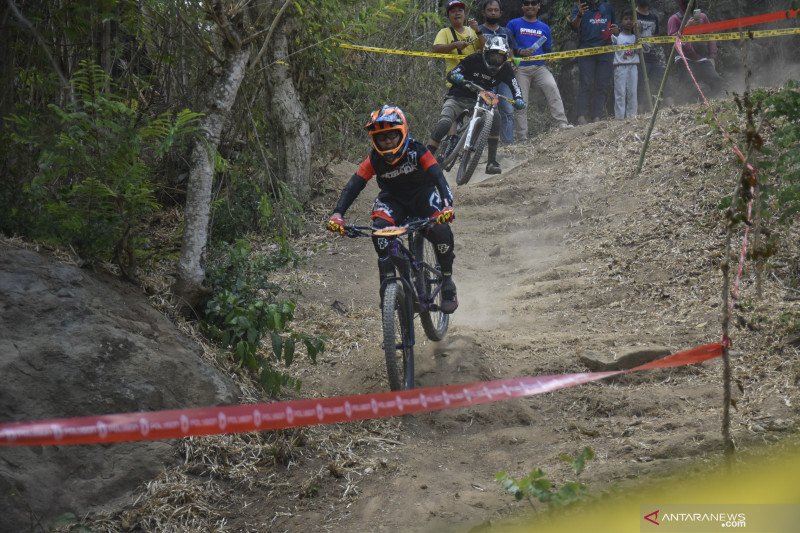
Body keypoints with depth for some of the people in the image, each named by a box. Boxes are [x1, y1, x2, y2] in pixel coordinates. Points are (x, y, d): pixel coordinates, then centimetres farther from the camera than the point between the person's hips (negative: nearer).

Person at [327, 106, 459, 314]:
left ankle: (448, 283, -8)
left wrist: (447, 206, -55)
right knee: (380, 228, -32)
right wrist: (338, 213, -44)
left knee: (441, 230, -30)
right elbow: (353, 186, -26)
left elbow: (439, 177, -36)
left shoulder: (417, 151, -26)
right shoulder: (374, 160, -20)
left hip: (423, 195, -2)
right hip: (393, 199, 2)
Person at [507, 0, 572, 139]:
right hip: (520, 68, -1)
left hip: (540, 67, 1)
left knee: (552, 87, -24)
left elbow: (548, 51, 21)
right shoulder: (514, 24, 6)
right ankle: (521, 137, 1)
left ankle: (563, 124, -28)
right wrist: (520, 51, -14)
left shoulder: (544, 27, 15)